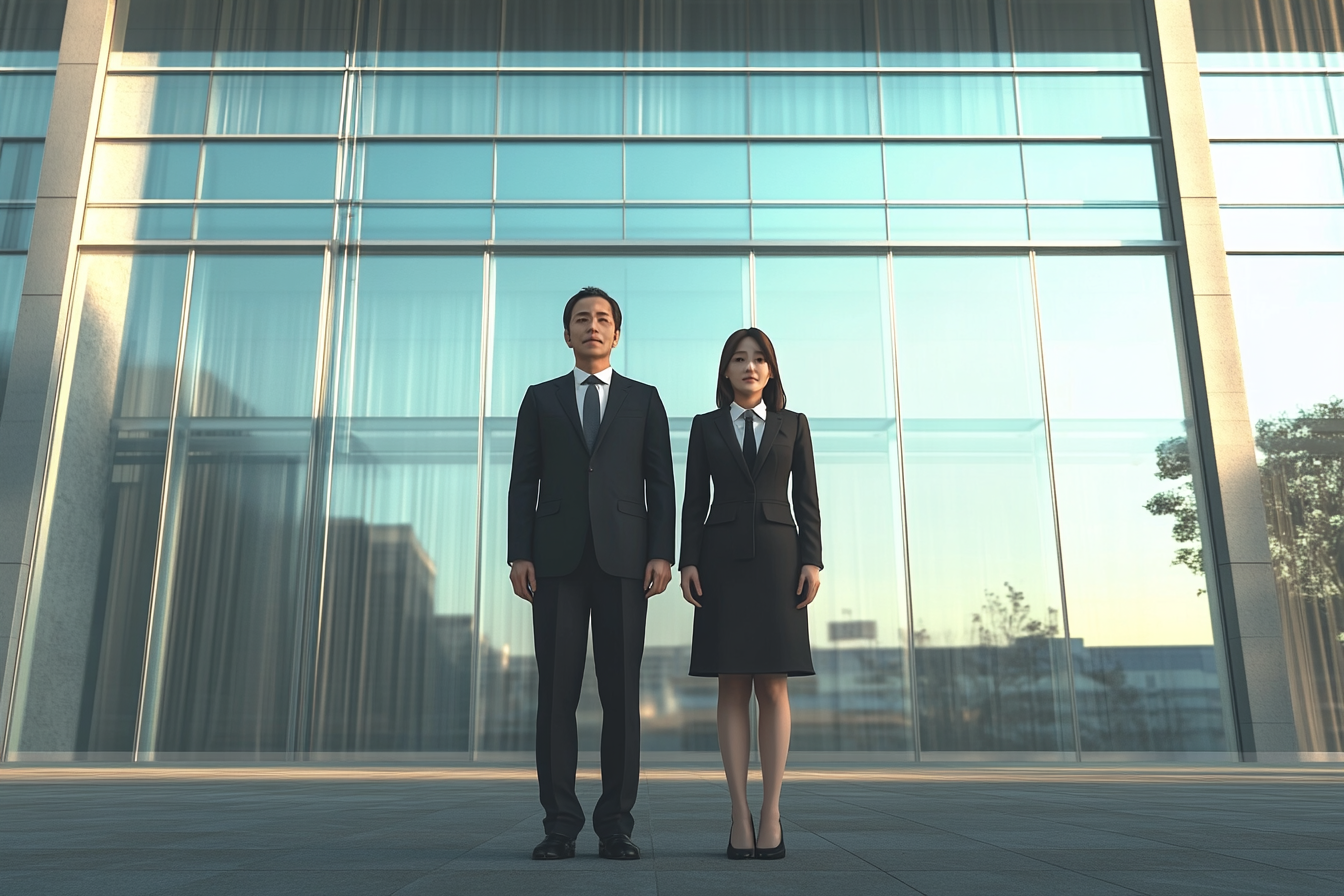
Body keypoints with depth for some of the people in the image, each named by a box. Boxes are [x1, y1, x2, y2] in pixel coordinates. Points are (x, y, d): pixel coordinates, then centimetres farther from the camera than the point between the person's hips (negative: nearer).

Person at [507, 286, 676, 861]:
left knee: (621, 692, -1)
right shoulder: (540, 399, 15)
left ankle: (616, 824, 6)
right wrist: (518, 554, -3)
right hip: (557, 558, 1)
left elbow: (660, 483, 7)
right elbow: (523, 482, 8)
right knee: (557, 690, -2)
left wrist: (663, 553, -5)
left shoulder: (644, 399, 14)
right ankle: (560, 824, 6)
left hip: (622, 557, 0)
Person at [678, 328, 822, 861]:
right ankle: (740, 816, 3)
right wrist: (688, 562, -5)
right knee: (733, 688, -2)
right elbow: (694, 500, 7)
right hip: (723, 560, 0)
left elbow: (807, 499, 7)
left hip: (777, 559, 0)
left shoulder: (793, 425, 11)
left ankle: (771, 812, 2)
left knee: (773, 687, -3)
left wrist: (812, 561, -4)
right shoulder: (706, 426, 11)